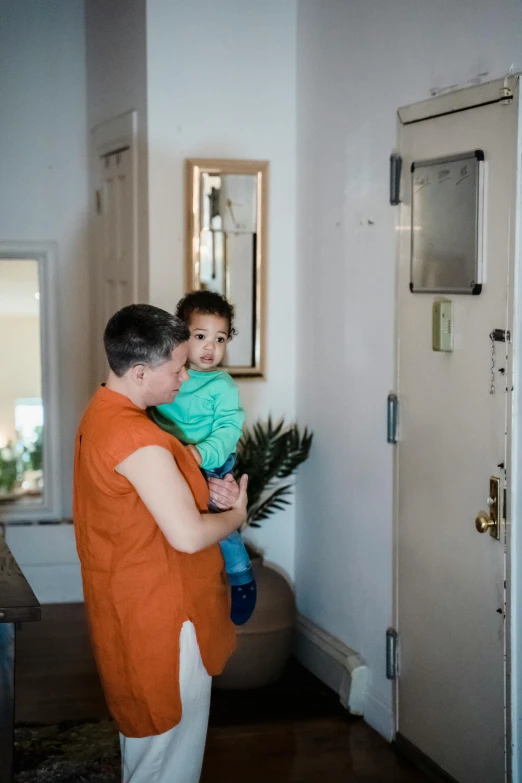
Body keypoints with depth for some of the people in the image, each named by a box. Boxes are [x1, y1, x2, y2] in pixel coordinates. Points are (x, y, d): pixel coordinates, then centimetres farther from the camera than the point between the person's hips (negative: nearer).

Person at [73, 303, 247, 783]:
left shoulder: (103, 412, 4)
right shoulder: (136, 438, -28)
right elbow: (188, 536, -30)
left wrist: (207, 490, 0)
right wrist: (236, 514, -11)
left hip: (130, 603, 10)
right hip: (161, 614, -10)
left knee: (148, 719, 24)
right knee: (174, 730, 6)